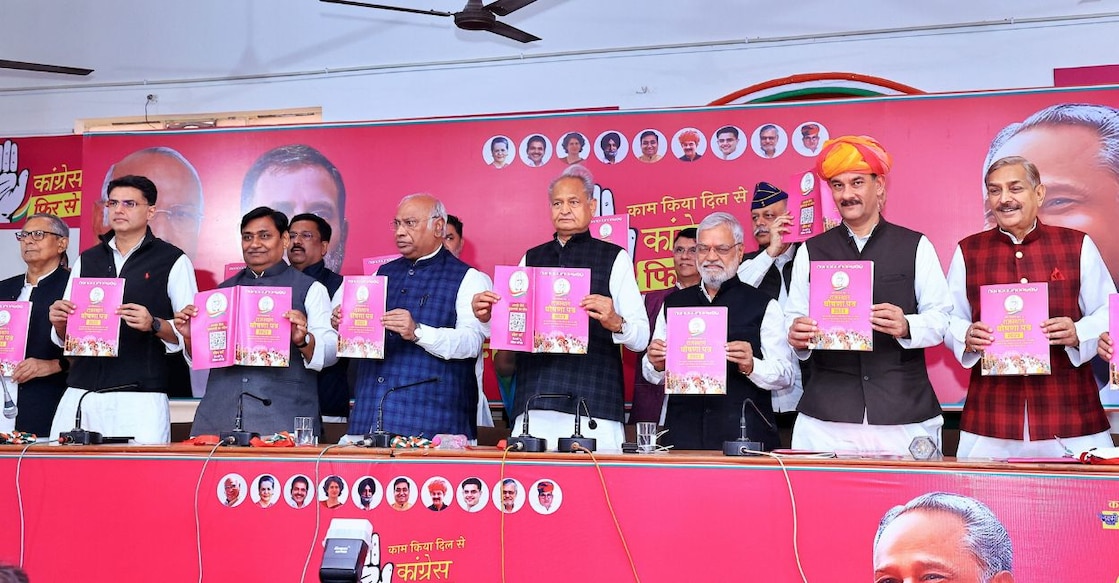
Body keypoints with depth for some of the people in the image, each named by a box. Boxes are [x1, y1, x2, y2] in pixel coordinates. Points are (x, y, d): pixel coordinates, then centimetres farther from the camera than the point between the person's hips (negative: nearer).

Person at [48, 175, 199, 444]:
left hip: (140, 399, -4)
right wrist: (59, 323, -2)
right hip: (79, 394, 4)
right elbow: (64, 338, 19)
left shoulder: (173, 261, 3)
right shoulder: (86, 261, 17)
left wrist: (154, 325, -19)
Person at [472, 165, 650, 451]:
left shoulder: (615, 258, 6)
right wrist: (487, 318, 1)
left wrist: (616, 323, -21)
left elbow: (642, 338, -1)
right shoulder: (531, 258, 18)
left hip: (593, 406, -3)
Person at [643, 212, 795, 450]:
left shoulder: (764, 306, 5)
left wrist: (751, 366, -20)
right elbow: (652, 374, 17)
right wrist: (656, 365, -4)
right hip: (684, 433, 3)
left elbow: (785, 375, -2)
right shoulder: (673, 304, 16)